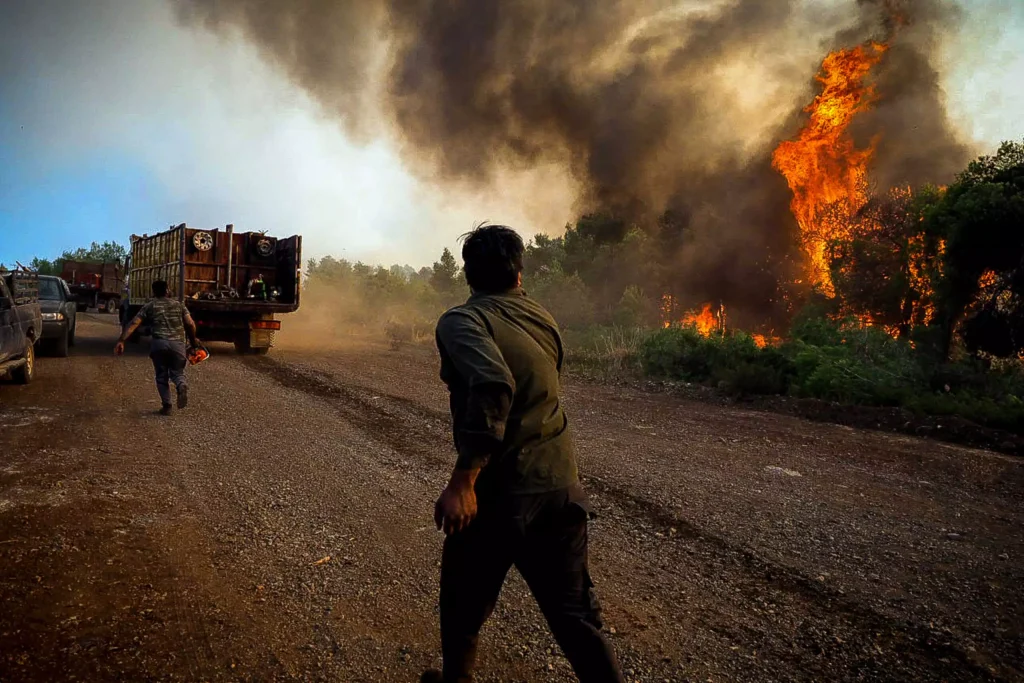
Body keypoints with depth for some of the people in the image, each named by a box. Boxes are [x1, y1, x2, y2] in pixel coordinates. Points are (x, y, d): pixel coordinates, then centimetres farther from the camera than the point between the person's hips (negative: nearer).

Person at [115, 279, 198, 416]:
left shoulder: (149, 306, 13)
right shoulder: (178, 304, 16)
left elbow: (133, 324, 1)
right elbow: (190, 324, 6)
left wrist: (121, 340, -3)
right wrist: (193, 340, 20)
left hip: (159, 343, -1)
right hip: (177, 344, 1)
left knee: (162, 376, 14)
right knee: (177, 373, 13)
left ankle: (166, 406, 8)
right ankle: (182, 385, -21)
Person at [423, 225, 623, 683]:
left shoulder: (462, 320, -12)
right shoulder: (541, 318, 7)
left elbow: (492, 386, -30)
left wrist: (462, 481, -29)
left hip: (500, 493, -5)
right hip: (562, 490, 5)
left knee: (464, 605, 21)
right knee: (576, 616, 14)